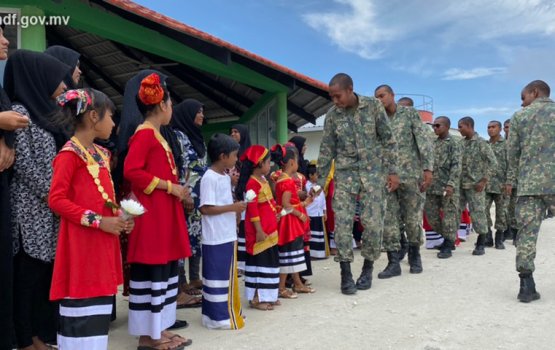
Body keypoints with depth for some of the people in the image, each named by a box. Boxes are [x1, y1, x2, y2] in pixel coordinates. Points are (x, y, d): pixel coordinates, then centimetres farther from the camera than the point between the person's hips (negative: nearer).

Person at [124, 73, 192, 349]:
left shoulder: (156, 135, 17)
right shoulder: (144, 134, -11)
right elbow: (131, 171, -20)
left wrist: (177, 190, 9)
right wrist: (169, 186, -16)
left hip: (164, 213, 10)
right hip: (151, 214, -10)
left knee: (164, 269, 13)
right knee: (151, 271, -3)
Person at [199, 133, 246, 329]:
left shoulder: (226, 177, 12)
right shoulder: (210, 178, -16)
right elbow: (205, 208, -20)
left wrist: (236, 208, 5)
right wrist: (233, 207, -19)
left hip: (227, 236, 9)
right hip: (216, 239, -9)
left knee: (227, 276, 16)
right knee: (217, 276, 0)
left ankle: (227, 312, 28)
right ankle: (218, 317, 11)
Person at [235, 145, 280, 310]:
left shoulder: (263, 180, 13)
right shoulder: (252, 183, -17)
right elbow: (252, 208, -21)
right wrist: (259, 230, -22)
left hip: (270, 228, 10)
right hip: (259, 230, -10)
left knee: (270, 260, 15)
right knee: (259, 261, -2)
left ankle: (267, 295, 26)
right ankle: (255, 298, 9)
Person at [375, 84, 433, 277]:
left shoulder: (410, 113, 3)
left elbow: (425, 141, -3)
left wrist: (428, 168, -13)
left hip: (411, 175, -3)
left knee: (413, 218, 5)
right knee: (388, 220, -2)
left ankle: (414, 255, 26)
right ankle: (393, 262, 5)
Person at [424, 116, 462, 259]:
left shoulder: (454, 143, -4)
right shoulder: (433, 144, 16)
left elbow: (456, 166, -12)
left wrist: (451, 184, -22)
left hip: (447, 187, -7)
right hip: (432, 187, 7)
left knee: (448, 216, -2)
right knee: (430, 214, 8)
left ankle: (448, 246, 7)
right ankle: (447, 238, 25)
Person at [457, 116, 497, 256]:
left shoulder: (481, 143, -7)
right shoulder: (461, 143, 11)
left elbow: (493, 163, -10)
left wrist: (484, 181, -14)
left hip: (475, 185, -6)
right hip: (460, 184, 6)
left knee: (478, 213, -1)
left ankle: (481, 244, 10)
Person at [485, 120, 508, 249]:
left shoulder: (506, 145, 0)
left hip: (501, 184, -3)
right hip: (485, 184, 3)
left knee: (501, 212, 3)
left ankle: (499, 239, 13)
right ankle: (488, 237, 8)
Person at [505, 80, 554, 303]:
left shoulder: (519, 116, 8)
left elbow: (513, 153, 9)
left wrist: (511, 180, 19)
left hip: (529, 184, 0)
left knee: (527, 233, 0)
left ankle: (527, 286, -3)